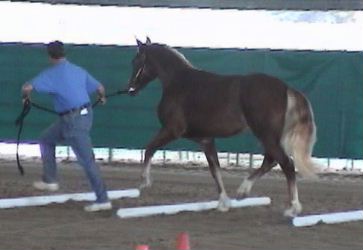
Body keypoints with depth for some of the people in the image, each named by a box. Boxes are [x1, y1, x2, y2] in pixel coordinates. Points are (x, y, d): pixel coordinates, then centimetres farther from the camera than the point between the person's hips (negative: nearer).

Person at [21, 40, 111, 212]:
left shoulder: (51, 74, -10)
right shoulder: (79, 71, 9)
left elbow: (27, 87, -18)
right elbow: (99, 88, 15)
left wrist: (26, 97, 6)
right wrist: (102, 97, 39)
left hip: (73, 121, -8)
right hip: (85, 113, 8)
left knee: (87, 160, -5)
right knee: (46, 140, 23)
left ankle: (103, 200, -2)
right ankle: (50, 180, 26)